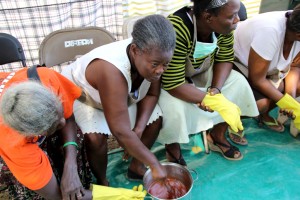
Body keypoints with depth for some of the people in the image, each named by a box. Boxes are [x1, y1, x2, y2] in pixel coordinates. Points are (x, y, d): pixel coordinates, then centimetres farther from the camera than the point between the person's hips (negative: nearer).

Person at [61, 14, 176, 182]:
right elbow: (121, 132, -41)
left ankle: (136, 166, 13)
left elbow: (152, 94, -8)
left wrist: (139, 129, -21)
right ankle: (102, 182, 1)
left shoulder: (152, 57, -25)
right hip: (79, 94, -5)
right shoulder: (111, 70, -44)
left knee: (155, 118, -6)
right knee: (96, 137, -29)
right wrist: (155, 164, -31)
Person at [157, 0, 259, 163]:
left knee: (238, 82, -10)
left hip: (200, 73, 6)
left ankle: (217, 136, 9)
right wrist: (217, 102, -36)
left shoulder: (222, 25, -18)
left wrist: (215, 91, -23)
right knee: (175, 108, -33)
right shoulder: (177, 30, -37)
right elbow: (174, 84, -35)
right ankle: (173, 151, 0)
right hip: (165, 79, -5)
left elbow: (225, 59, -5)